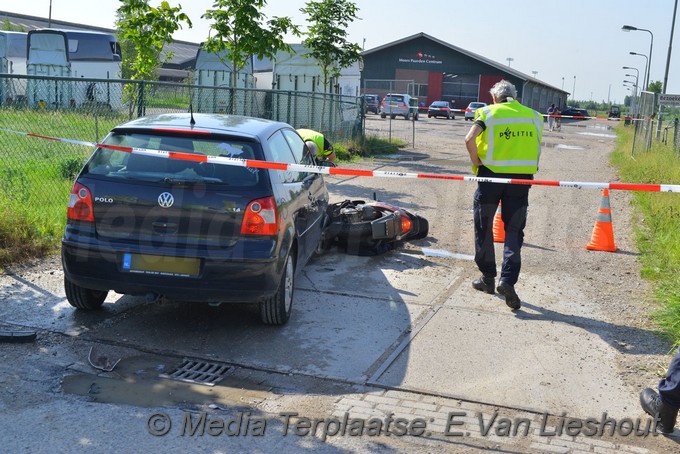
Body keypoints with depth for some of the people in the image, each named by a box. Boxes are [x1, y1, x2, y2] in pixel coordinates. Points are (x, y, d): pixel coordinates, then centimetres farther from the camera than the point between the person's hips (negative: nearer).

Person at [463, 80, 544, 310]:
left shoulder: (488, 112, 0)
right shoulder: (533, 116, 11)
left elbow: (470, 139, -16)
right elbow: (537, 150, 10)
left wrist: (476, 162, -4)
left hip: (491, 175, -2)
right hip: (521, 179, 2)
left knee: (484, 228, 12)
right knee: (514, 231, 6)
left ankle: (488, 278, 21)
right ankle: (508, 279, -10)